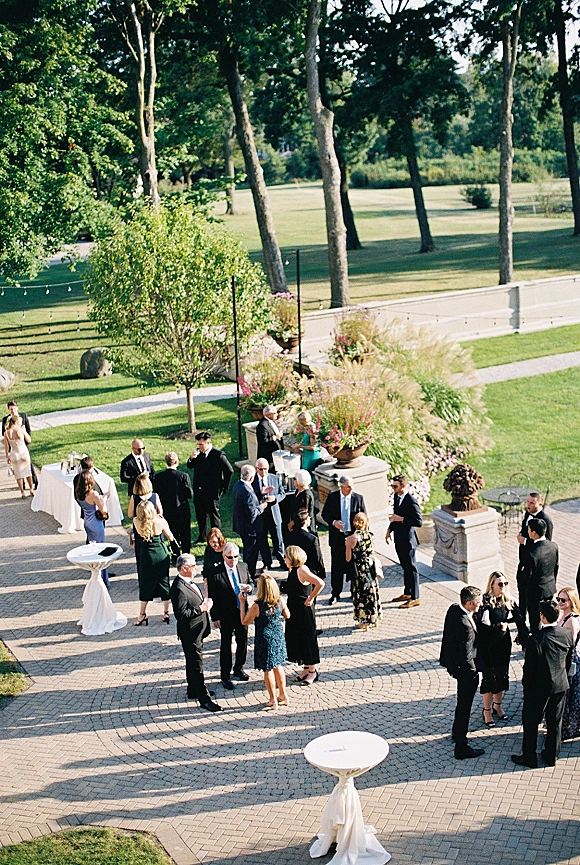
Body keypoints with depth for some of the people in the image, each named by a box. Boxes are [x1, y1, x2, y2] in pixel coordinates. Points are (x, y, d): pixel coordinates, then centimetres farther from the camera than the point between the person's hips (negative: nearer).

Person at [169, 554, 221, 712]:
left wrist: (205, 604, 1)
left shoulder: (190, 583, 6)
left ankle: (193, 690, 38)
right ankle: (204, 699, 3)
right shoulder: (179, 589, -26)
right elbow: (181, 614, -28)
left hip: (197, 630, 10)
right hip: (190, 633, -10)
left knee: (193, 662, 23)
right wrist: (201, 608, -22)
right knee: (196, 664, -3)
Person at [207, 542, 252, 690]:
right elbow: (213, 598, -13)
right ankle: (225, 675, 21)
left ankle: (238, 668, 39)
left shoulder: (243, 567, -3)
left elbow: (249, 581, 13)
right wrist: (215, 617, -13)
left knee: (242, 642, 18)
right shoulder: (215, 574, -18)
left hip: (242, 612, 5)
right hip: (226, 615, -5)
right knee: (225, 645, 7)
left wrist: (248, 587, -12)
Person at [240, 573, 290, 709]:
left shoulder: (257, 606, -25)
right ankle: (283, 695, 31)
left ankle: (273, 700, 19)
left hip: (265, 640, -5)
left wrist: (242, 603, -7)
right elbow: (287, 615, 7)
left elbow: (244, 621, -12)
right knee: (278, 666, 22)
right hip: (278, 637, 5)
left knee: (268, 669, 10)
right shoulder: (280, 602, -11)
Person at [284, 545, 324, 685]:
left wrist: (310, 599, -19)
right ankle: (306, 669, 26)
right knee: (297, 639, 15)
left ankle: (312, 671, 13)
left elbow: (320, 584, -28)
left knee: (307, 639, 1)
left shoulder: (302, 570, -20)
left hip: (304, 611, -10)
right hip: (295, 610, 10)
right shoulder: (294, 570, 8)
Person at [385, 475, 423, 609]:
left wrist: (401, 519, -25)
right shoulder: (397, 497, 6)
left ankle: (415, 598, 9)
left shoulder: (411, 501, -22)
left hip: (408, 540, -9)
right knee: (405, 567, 20)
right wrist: (390, 529, 16)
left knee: (411, 568, 0)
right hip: (399, 538, 9)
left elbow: (419, 522, -23)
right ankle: (407, 593, 32)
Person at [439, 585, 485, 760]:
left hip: (452, 662, 10)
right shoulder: (465, 625, -34)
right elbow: (466, 657, -28)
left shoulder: (453, 608, -6)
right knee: (464, 706, 5)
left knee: (462, 704, 29)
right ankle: (461, 748, 16)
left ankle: (457, 732, 48)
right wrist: (474, 673, -13)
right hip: (464, 669, -10)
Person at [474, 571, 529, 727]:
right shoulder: (484, 602, -17)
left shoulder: (509, 602, -2)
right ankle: (487, 710, 21)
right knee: (489, 676, 4)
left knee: (502, 674, 15)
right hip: (487, 646, -5)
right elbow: (480, 625, -18)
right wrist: (498, 626, -18)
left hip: (504, 643, 5)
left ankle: (497, 705, 36)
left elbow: (520, 622, -1)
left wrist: (525, 642, -5)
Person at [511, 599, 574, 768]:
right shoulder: (567, 634, -8)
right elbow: (569, 660, 5)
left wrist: (526, 684, -3)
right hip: (561, 685, 5)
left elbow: (529, 666, -17)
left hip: (539, 687, -5)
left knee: (530, 722, 11)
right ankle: (552, 755, 30)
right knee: (555, 722, 18)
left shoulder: (536, 639, -25)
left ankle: (529, 757, 20)